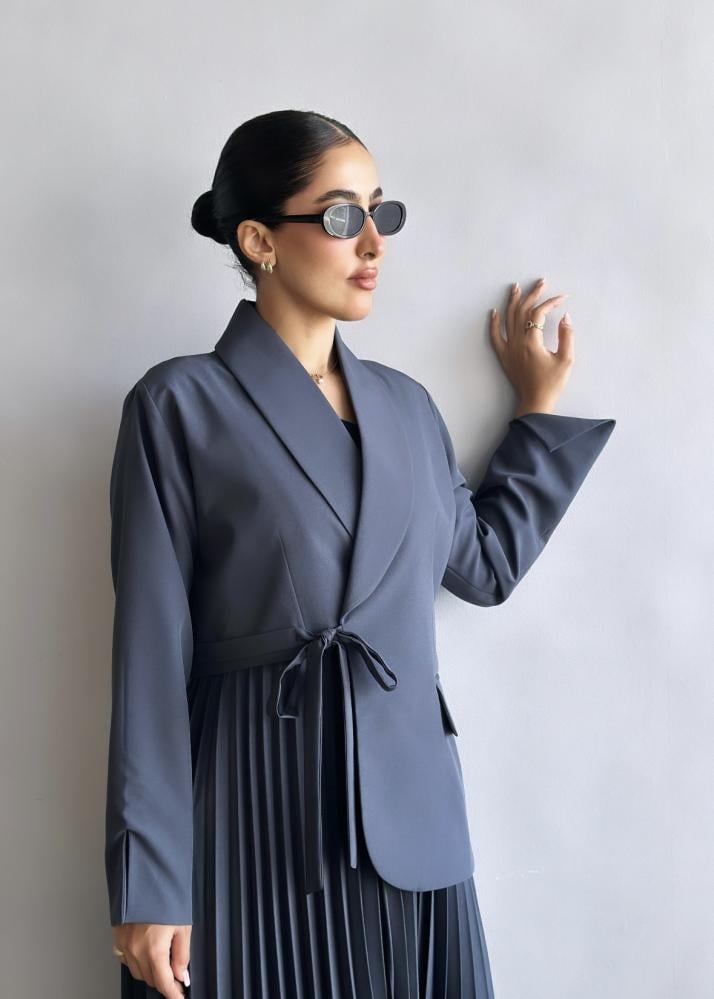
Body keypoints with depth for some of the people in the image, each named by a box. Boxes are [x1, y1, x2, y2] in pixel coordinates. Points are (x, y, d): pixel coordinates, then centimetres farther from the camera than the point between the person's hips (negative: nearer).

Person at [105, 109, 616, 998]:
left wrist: (539, 407, 21)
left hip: (413, 815, 5)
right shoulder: (182, 405, -7)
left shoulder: (404, 404, 10)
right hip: (257, 817, -5)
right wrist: (148, 890, -10)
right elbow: (152, 653, -9)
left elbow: (483, 564, 21)